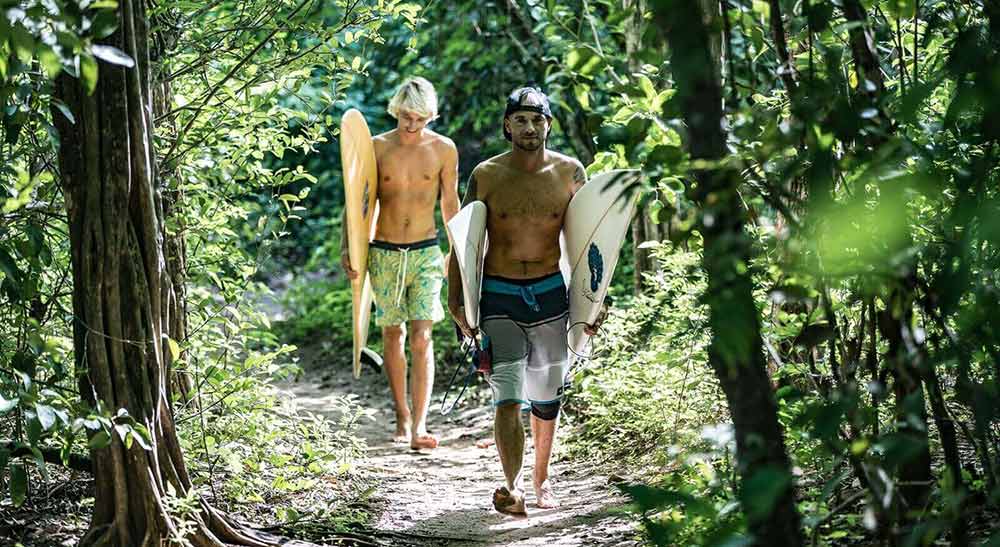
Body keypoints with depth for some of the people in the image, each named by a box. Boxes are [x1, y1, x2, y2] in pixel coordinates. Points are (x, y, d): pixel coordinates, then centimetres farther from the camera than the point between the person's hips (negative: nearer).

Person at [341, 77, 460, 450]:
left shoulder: (444, 149, 1)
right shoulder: (377, 148, -1)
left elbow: (450, 204, 10)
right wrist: (346, 247, -7)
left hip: (426, 252, -1)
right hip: (384, 252, 1)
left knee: (421, 337, -10)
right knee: (393, 336, 8)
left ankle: (419, 425, -12)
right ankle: (402, 417, 22)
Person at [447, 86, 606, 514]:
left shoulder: (569, 172, 0)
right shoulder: (486, 176, -3)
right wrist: (455, 299, -6)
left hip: (550, 295, 2)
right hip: (498, 298, -2)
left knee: (546, 397, 14)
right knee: (508, 398, -16)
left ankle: (541, 478, 31)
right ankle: (511, 486, -21)